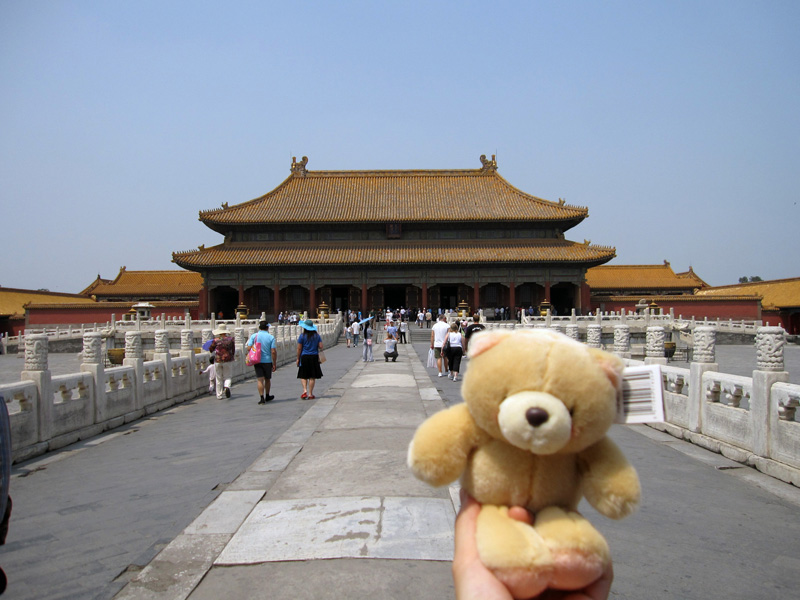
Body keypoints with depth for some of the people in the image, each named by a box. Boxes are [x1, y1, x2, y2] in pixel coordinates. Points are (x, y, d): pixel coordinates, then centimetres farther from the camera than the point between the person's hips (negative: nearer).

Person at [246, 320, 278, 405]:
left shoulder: (254, 336, -1)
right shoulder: (271, 337, -5)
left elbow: (248, 348, -7)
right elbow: (273, 351, -10)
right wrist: (274, 364, -3)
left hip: (257, 361, 0)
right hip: (267, 361, 0)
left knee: (260, 380, 0)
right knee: (267, 379, 16)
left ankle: (262, 398, -8)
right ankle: (267, 396, 30)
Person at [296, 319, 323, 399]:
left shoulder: (302, 336, -6)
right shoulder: (317, 335, 3)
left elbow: (299, 348, -5)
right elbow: (320, 347, -1)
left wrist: (298, 359, 3)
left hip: (304, 357, -2)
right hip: (314, 357, 2)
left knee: (303, 376, 8)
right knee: (312, 377, 6)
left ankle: (305, 390, -11)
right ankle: (310, 394, 7)